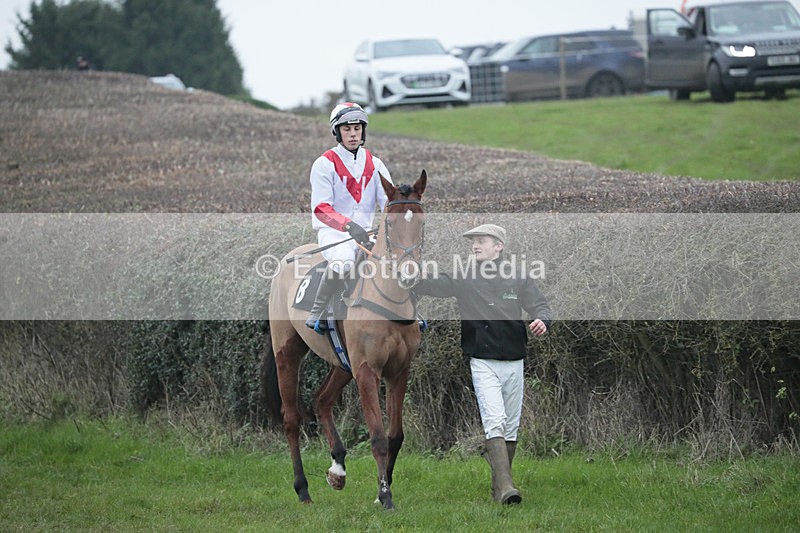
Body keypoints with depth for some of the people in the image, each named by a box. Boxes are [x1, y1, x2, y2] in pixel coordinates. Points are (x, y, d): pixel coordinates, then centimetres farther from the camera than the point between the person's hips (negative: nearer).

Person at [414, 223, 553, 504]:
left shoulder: (518, 278, 6)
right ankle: (505, 487, -27)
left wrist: (542, 321, -18)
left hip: (515, 363, 3)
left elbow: (541, 307, 6)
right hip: (483, 363, -3)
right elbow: (427, 285, -2)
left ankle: (499, 486, 20)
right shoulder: (463, 279, 3)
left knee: (511, 428, 8)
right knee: (494, 422, -17)